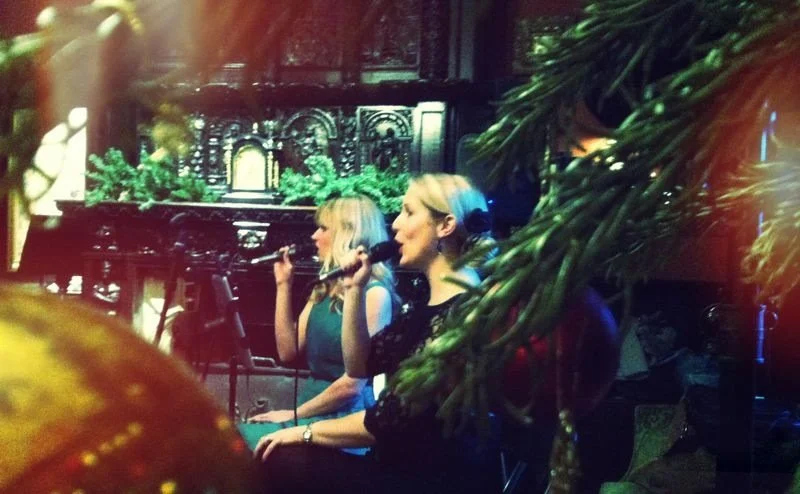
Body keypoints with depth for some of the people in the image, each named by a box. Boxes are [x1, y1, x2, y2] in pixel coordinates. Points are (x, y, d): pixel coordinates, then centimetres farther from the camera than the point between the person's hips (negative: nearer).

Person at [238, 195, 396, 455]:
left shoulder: (374, 293, -12)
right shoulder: (325, 288, 14)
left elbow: (353, 383, -16)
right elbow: (288, 352, 11)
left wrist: (296, 413, -9)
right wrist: (283, 285, 8)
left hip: (344, 416, -7)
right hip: (312, 408, 8)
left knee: (242, 443, -23)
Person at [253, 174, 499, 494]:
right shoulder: (432, 304, 11)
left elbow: (390, 420, -21)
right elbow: (359, 365, 14)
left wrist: (308, 432, -8)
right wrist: (355, 290, 3)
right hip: (409, 467, 9)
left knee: (279, 463, -10)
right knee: (279, 457, 3)